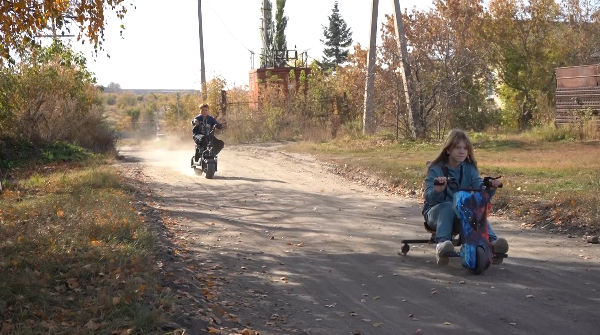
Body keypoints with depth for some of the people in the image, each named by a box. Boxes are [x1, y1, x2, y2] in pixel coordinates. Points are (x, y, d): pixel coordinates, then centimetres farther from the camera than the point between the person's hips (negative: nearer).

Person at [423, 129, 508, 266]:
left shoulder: (470, 168, 3)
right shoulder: (435, 169, -8)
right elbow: (429, 197, -20)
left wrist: (490, 187, -34)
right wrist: (437, 190, -43)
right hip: (436, 210, -3)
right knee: (448, 206, -36)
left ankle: (491, 242, -42)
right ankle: (441, 244, -52)